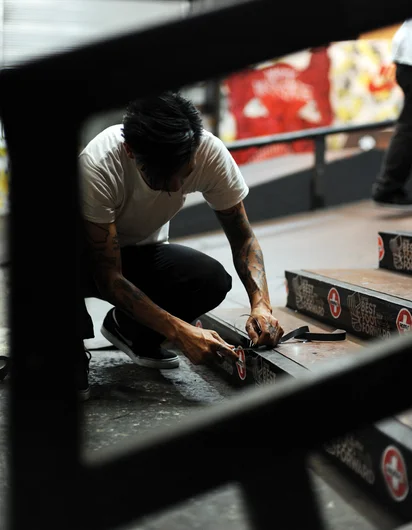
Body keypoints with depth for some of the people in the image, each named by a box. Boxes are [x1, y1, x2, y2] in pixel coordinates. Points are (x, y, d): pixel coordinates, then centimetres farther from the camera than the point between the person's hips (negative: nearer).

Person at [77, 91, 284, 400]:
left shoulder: (209, 152, -25)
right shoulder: (97, 167, -36)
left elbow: (243, 237, -14)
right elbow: (109, 279, -32)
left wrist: (261, 305, -31)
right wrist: (181, 332, -40)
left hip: (141, 252, 4)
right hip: (90, 257, -4)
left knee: (213, 280, -27)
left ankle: (129, 329, 2)